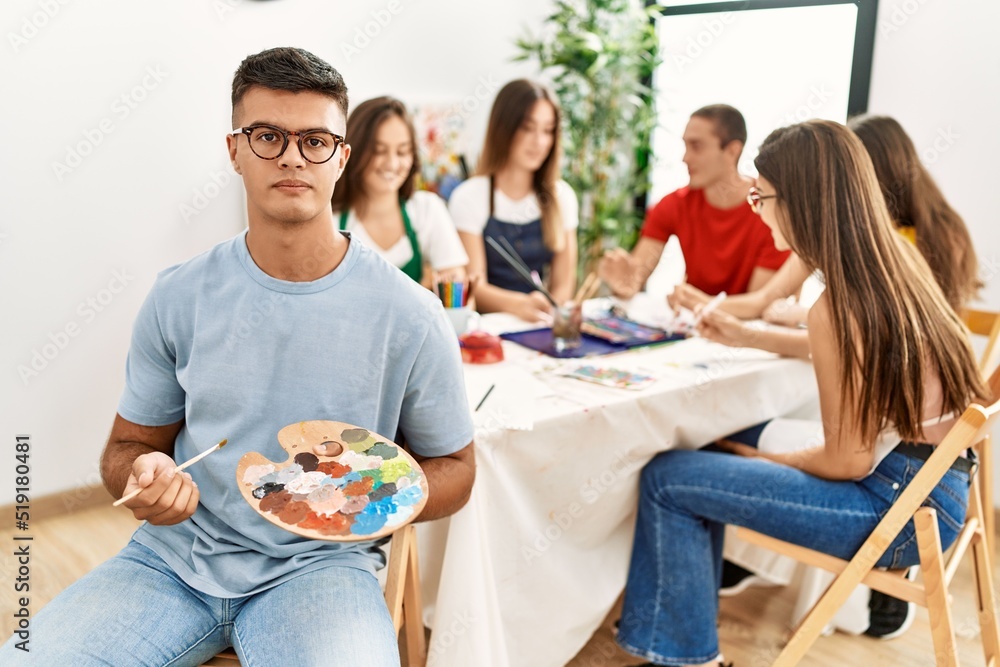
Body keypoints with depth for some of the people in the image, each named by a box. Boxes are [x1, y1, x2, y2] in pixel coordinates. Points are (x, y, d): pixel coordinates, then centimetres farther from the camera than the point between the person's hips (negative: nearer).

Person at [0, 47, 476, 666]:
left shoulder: (409, 314, -7)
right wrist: (143, 475, -13)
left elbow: (454, 466, 4)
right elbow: (129, 443, 11)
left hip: (318, 563, -2)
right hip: (175, 554, 3)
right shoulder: (179, 297, 0)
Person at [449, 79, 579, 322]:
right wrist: (519, 305, -29)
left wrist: (546, 309, -14)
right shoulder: (468, 197, -1)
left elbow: (564, 282, 8)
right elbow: (473, 287, -9)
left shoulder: (561, 197, 11)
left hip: (541, 325, 4)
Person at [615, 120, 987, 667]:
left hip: (899, 507, -9)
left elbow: (847, 462, -18)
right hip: (933, 479, 9)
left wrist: (766, 458, -1)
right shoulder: (897, 261, 2)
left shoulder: (840, 307, -25)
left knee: (667, 480, -9)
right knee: (712, 453, 16)